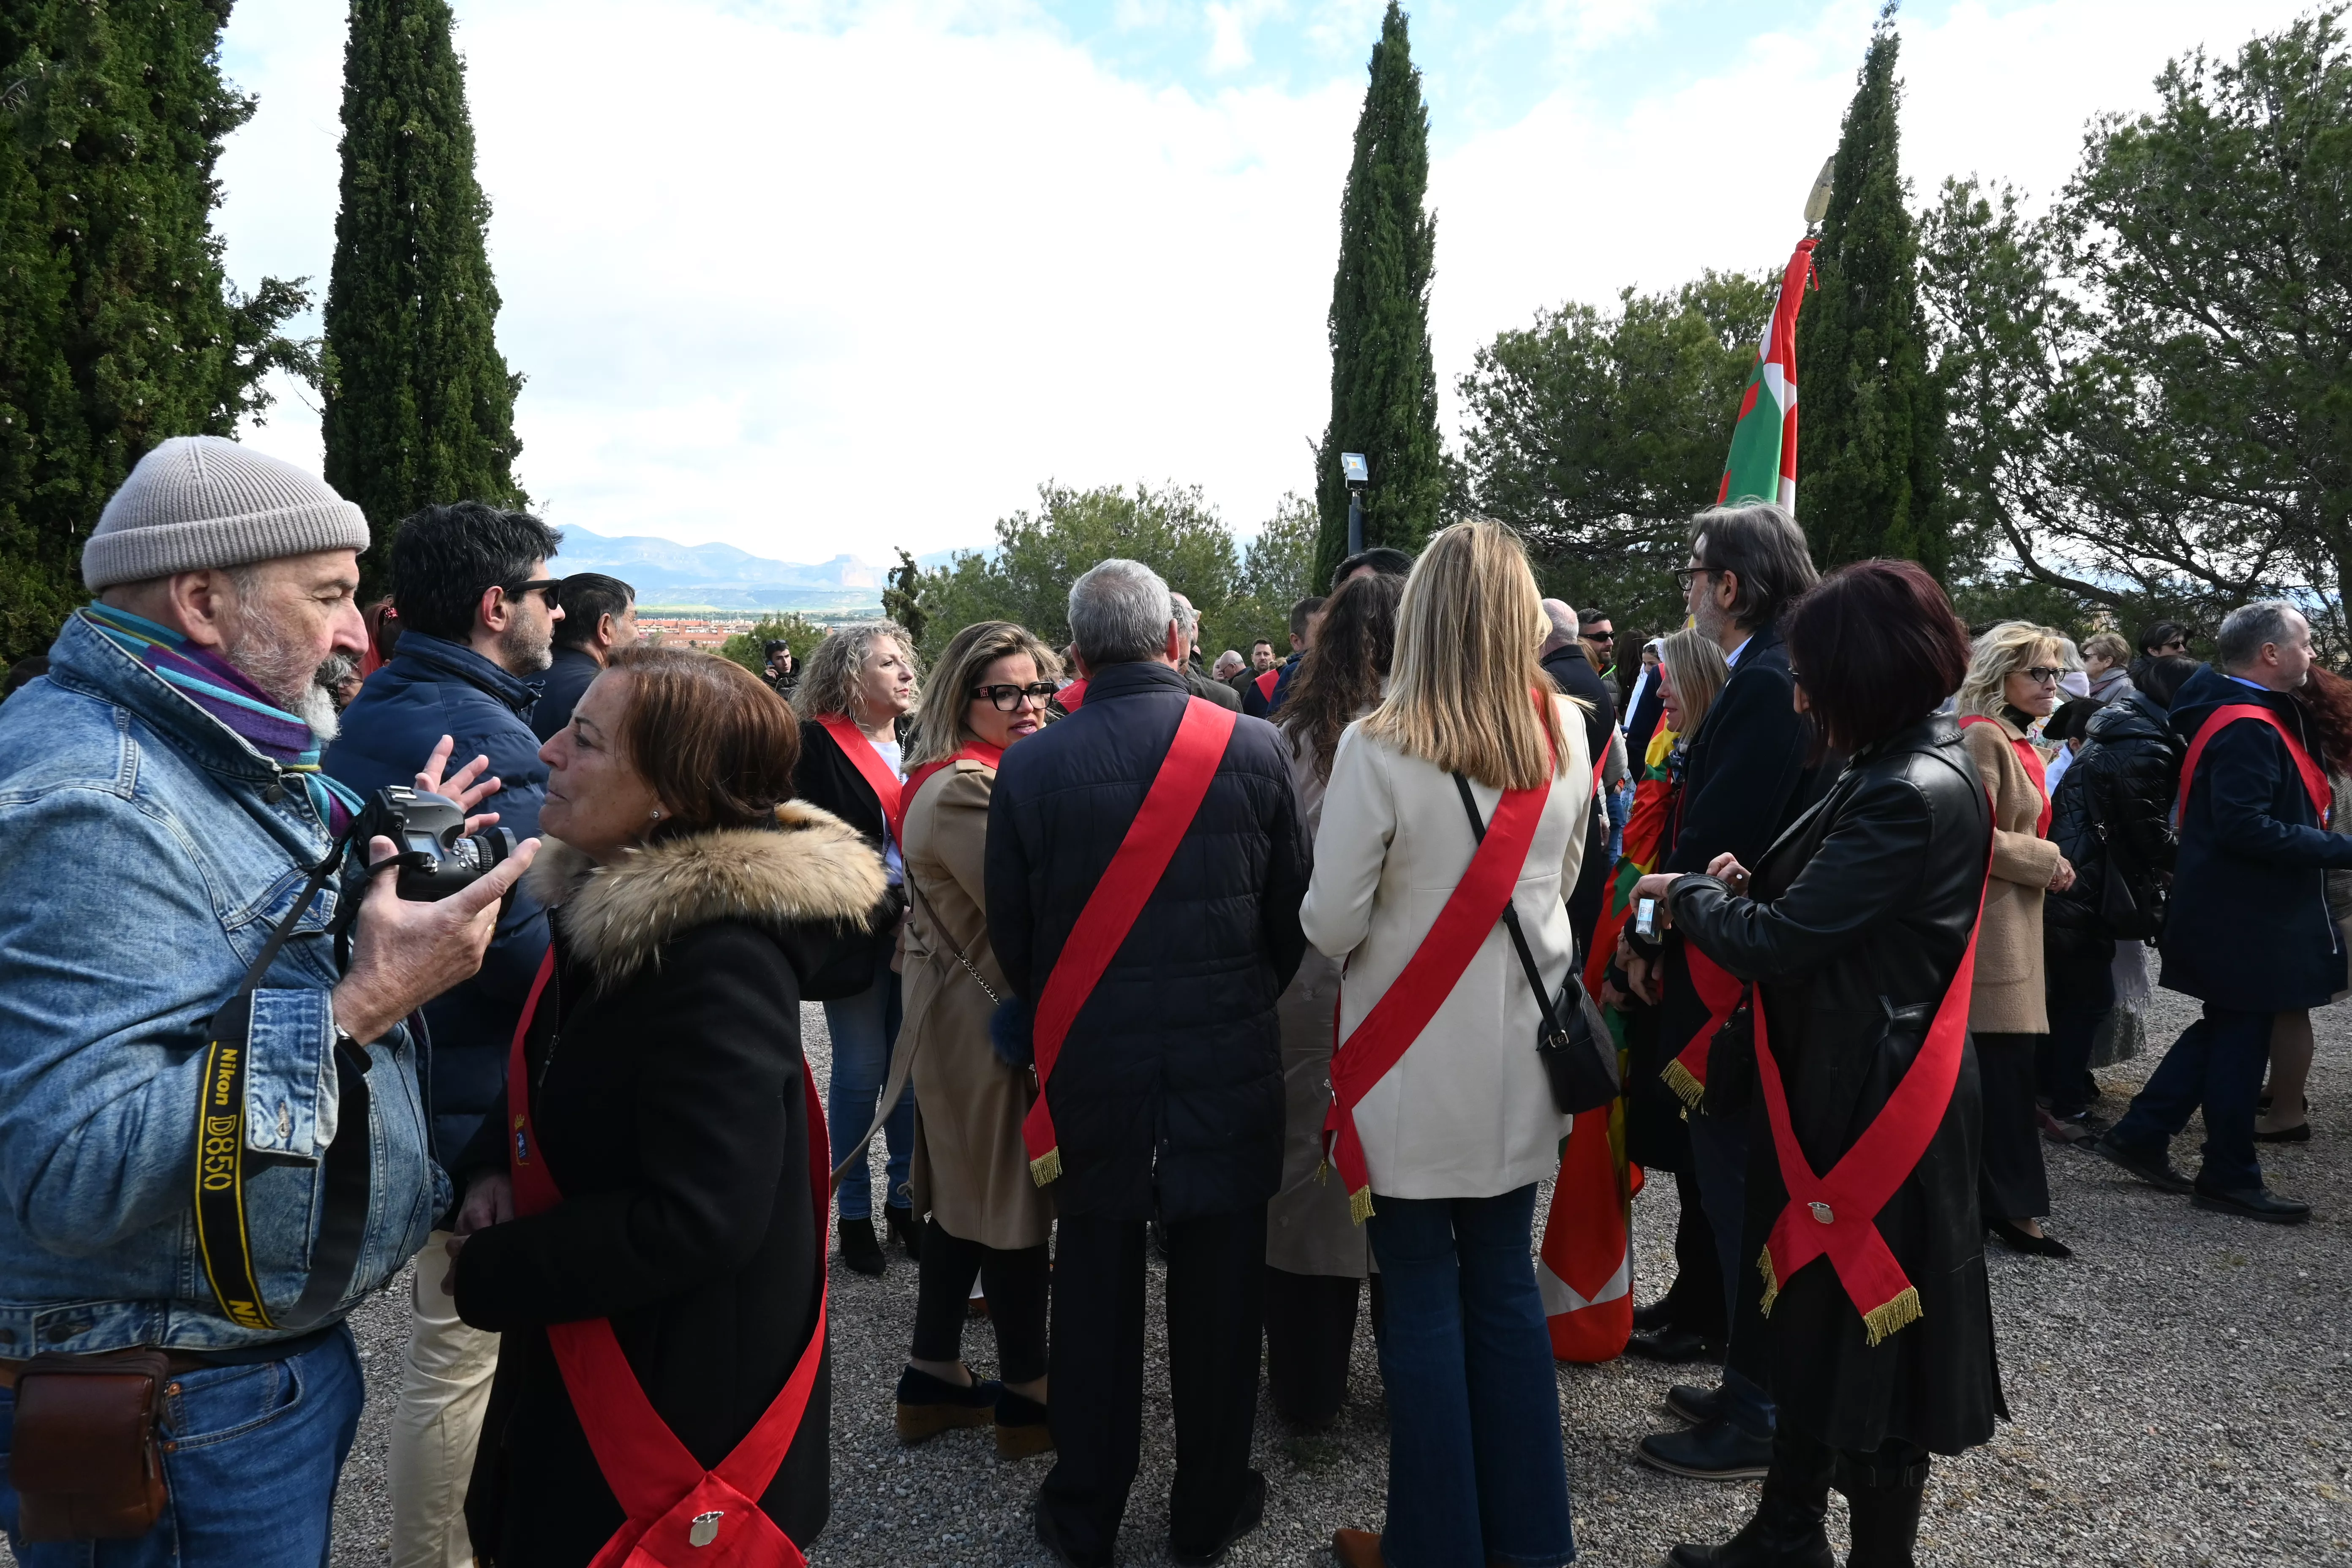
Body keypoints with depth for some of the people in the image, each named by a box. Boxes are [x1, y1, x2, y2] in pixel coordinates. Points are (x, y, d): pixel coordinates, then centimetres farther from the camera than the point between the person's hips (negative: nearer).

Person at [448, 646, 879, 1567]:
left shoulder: (722, 964, -29)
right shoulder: (608, 903, 0)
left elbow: (697, 1218, -29)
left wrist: (488, 1273, -17)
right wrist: (491, 1168, -4)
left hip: (687, 1399, -9)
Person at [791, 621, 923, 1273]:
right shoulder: (818, 744, -5)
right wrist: (877, 904, -13)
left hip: (918, 929, 4)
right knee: (861, 1073, 3)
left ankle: (906, 1198, 23)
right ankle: (854, 1213, 17)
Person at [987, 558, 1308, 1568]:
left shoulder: (1030, 766, -10)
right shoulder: (1252, 750, -9)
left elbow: (1010, 935, -1)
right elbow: (1292, 916, 1)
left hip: (1090, 1069, 0)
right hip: (1227, 1067, 0)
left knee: (1095, 1290, 14)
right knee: (1217, 1293, 14)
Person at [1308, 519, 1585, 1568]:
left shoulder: (1380, 749, -17)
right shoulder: (1565, 736, -2)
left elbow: (1330, 924, -13)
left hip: (1414, 1067, -4)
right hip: (1520, 1056, 5)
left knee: (1423, 1300, 8)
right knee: (1504, 1282, 17)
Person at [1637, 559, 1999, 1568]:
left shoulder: (1915, 794, -24)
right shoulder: (1915, 766, 7)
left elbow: (1774, 943, -22)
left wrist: (1688, 895, -5)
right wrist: (1754, 884, 0)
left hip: (1872, 1099, -10)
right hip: (1850, 1080, 10)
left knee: (1866, 1333, 6)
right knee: (1814, 1308, 20)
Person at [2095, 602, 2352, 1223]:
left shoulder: (2246, 714, 12)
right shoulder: (2248, 729, -21)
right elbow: (2245, 827, -29)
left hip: (2238, 909, 10)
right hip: (2245, 916, -10)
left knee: (2228, 1029, 18)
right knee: (2241, 1038, 2)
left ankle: (2140, 1136, 22)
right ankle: (2230, 1178, 15)